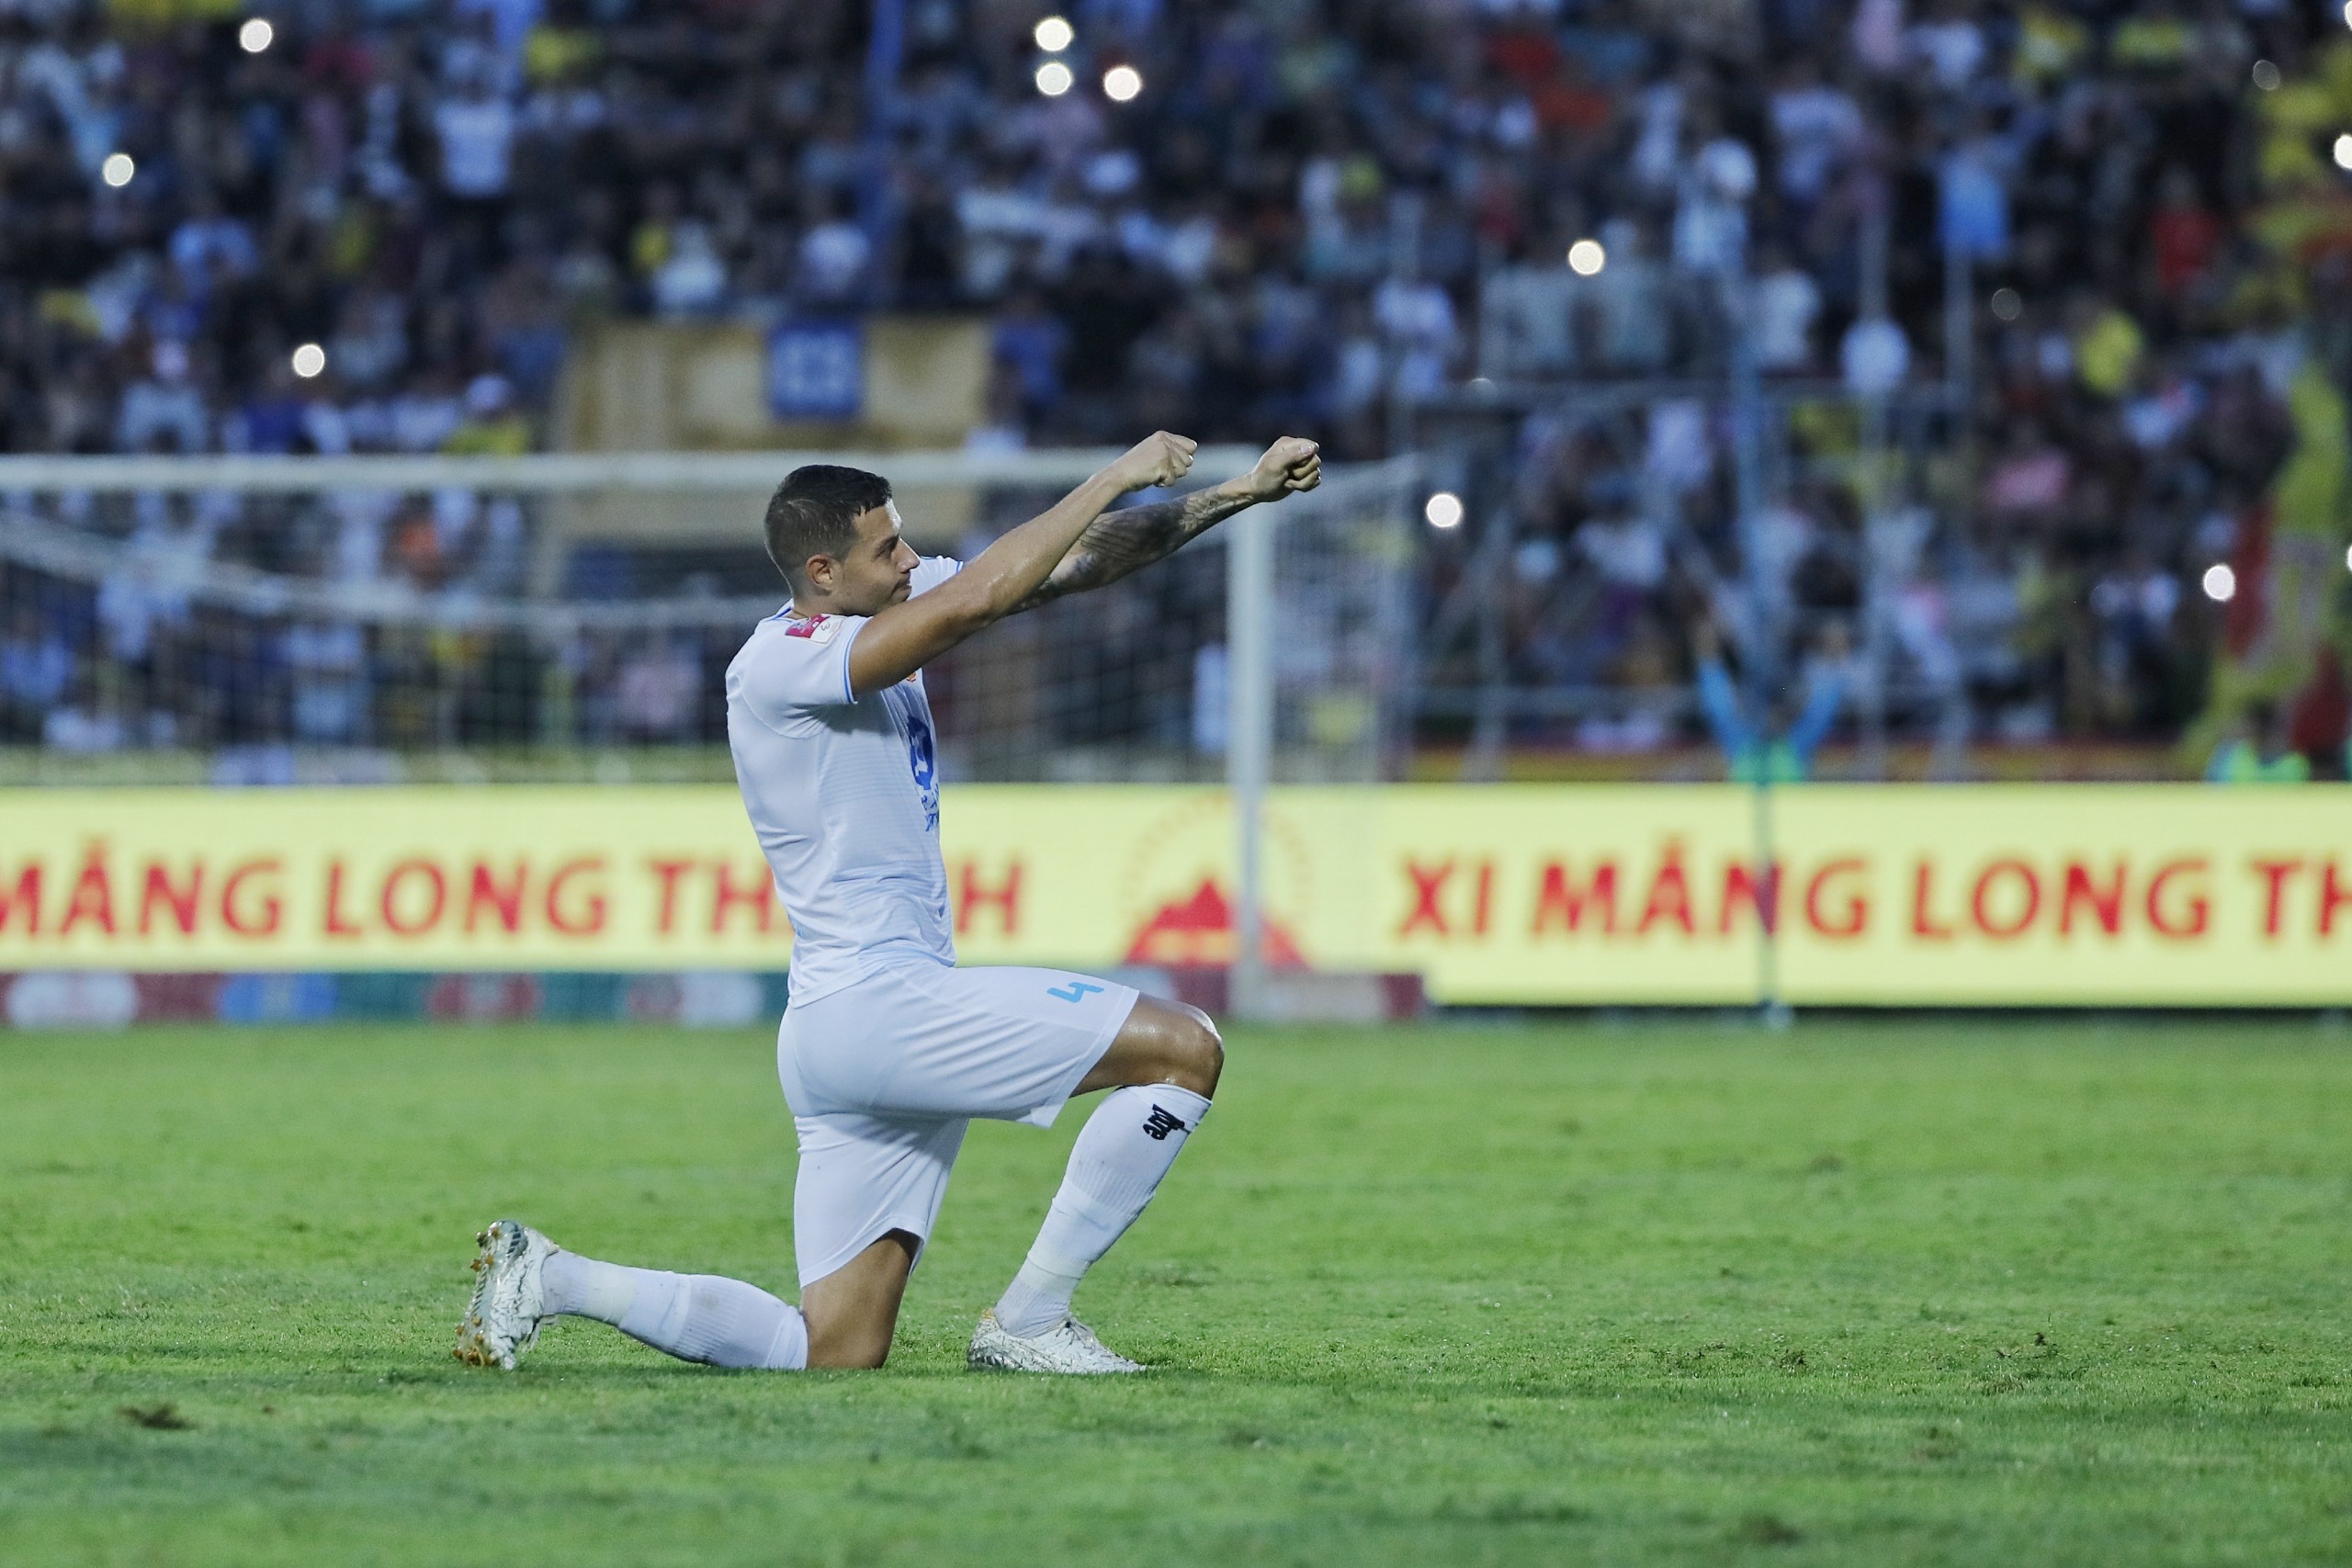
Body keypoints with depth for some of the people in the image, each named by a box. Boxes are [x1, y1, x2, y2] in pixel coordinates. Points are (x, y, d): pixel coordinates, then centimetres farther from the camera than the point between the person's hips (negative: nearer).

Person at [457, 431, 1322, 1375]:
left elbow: (1070, 567, 14)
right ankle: (1028, 1323, -8)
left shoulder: (888, 602, 13)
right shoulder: (779, 666, -13)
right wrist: (1114, 480, -16)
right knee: (1185, 1050, -12)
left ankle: (555, 1280, 10)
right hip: (873, 1004, -10)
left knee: (835, 1355, 7)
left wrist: (1233, 496, 6)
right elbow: (975, 598, -24)